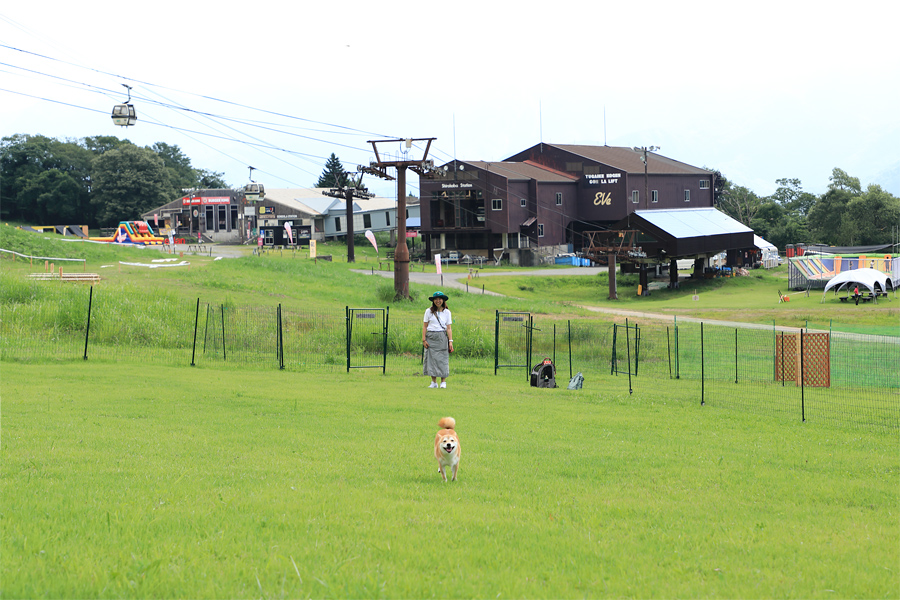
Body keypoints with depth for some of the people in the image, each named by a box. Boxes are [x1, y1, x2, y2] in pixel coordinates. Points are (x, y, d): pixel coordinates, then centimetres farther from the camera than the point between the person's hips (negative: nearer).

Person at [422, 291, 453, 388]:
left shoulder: (447, 312, 6)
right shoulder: (429, 311, 5)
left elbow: (449, 328, 4)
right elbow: (424, 326, 5)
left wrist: (450, 341, -5)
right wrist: (424, 340, -3)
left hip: (442, 338, 0)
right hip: (430, 337, 0)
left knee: (442, 360, -3)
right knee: (431, 359, -2)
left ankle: (443, 382, 4)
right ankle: (434, 382, 4)